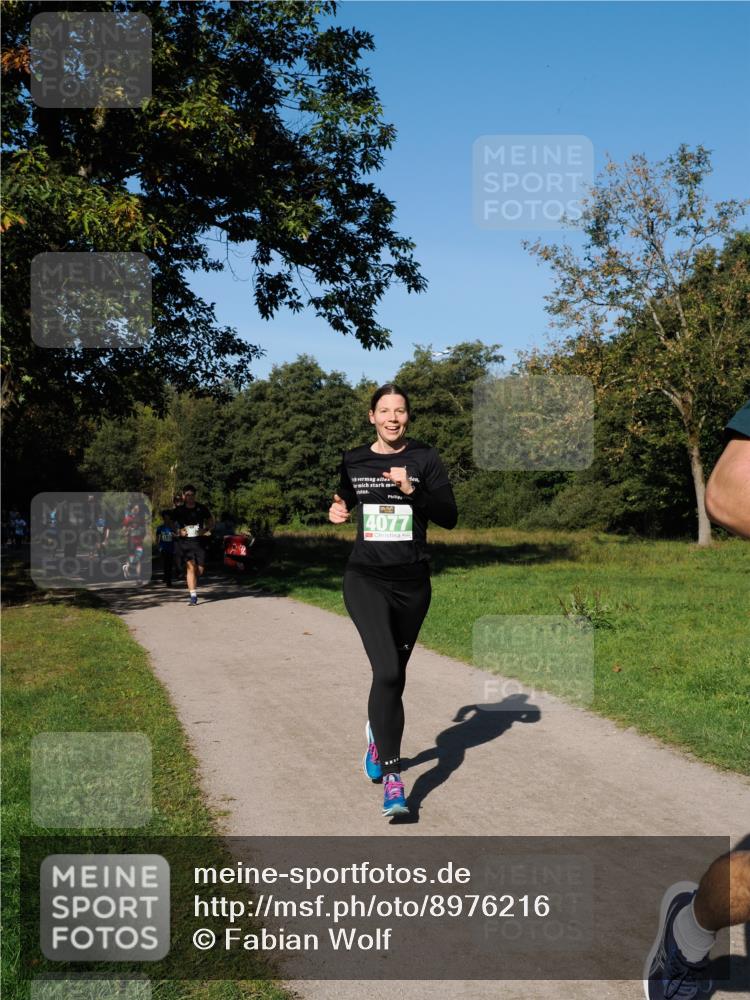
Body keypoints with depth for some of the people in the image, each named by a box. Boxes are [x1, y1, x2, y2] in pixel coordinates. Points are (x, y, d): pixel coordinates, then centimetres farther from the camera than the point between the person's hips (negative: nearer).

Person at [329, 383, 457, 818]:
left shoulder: (425, 459, -1)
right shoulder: (353, 461, 4)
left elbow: (450, 517, -6)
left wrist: (412, 490, -19)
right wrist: (337, 511, 0)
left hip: (412, 583, 1)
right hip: (366, 579, -1)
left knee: (394, 674, 16)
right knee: (388, 671, -20)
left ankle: (378, 733, 48)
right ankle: (392, 777, -15)